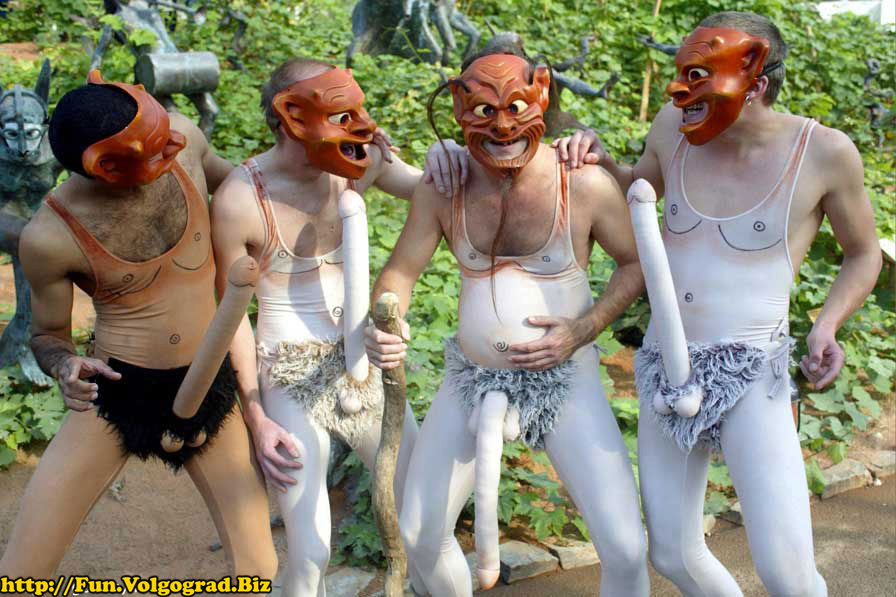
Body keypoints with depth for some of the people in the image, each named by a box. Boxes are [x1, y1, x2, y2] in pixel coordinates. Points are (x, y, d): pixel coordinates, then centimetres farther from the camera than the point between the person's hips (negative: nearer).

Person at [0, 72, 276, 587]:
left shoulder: (183, 140, -11)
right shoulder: (50, 237, -18)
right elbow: (48, 335, -1)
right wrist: (66, 368, -24)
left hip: (211, 390, 2)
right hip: (116, 394, -2)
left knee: (260, 571, -1)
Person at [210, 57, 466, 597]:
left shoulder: (360, 164, -8)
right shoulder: (240, 200, -18)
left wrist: (448, 159, -29)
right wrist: (257, 420, -6)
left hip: (363, 366, 4)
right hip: (291, 379, -4)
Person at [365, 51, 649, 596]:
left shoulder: (586, 184, -15)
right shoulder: (442, 187, -7)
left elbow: (639, 262, -2)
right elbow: (402, 271, 0)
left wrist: (583, 331, -16)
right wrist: (382, 326, -21)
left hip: (565, 381, -3)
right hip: (472, 380, 3)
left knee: (626, 550, -8)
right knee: (419, 535, 10)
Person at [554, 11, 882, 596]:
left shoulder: (823, 151, -11)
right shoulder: (674, 127, -1)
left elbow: (864, 254, 5)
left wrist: (827, 327, -12)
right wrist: (601, 161, 1)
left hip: (752, 375, -4)